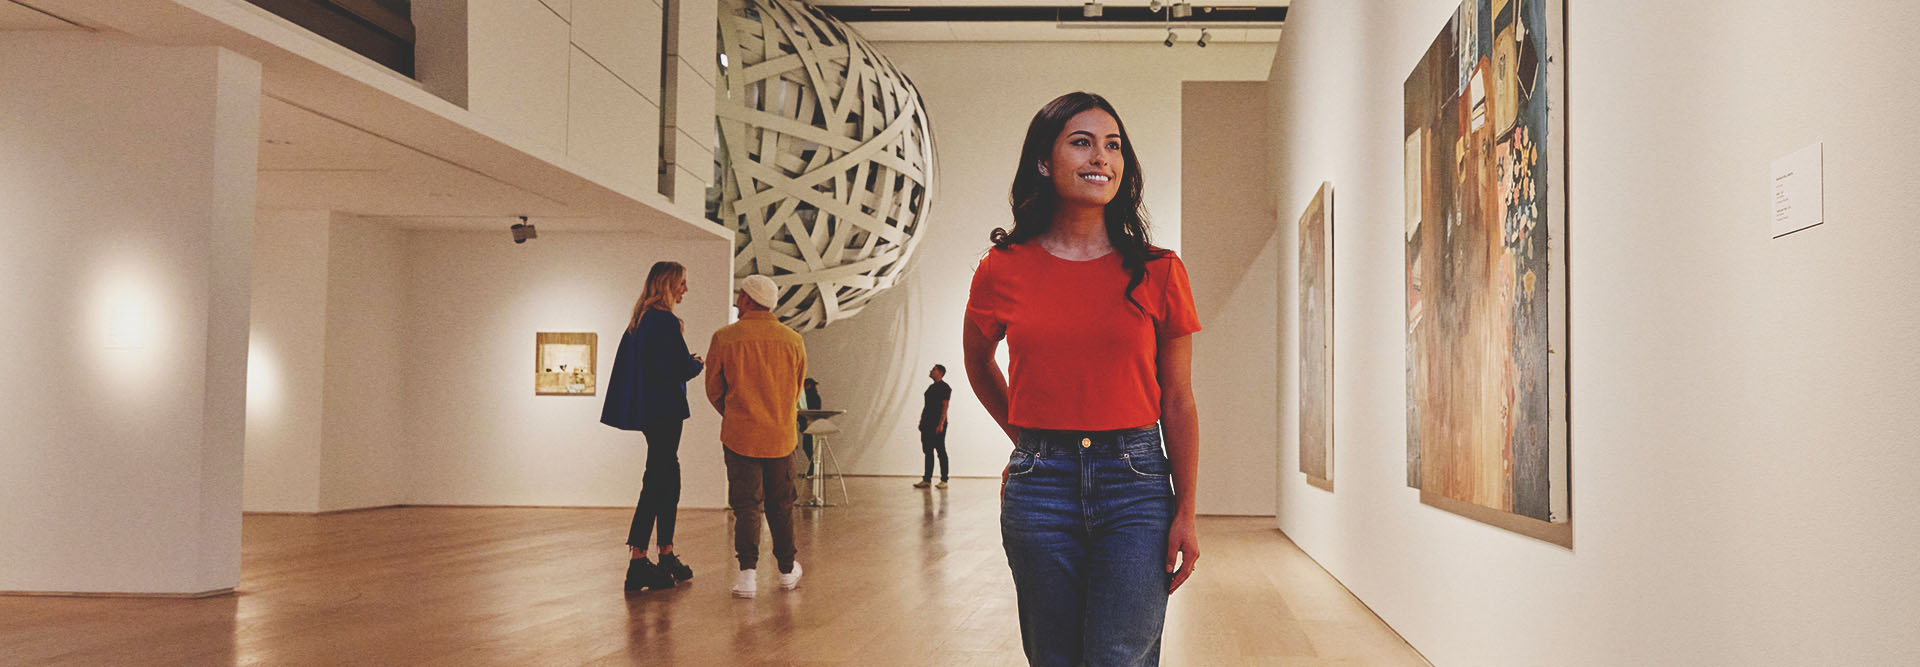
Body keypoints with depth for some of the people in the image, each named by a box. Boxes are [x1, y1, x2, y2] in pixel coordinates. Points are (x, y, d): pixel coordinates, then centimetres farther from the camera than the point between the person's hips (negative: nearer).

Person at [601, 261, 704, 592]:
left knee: (668, 477, 16)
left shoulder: (639, 321, 13)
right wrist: (697, 363, -1)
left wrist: (685, 360, 15)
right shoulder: (666, 322, -16)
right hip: (663, 410, -10)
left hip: (647, 411, 10)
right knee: (657, 481, -6)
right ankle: (637, 562, -6)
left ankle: (666, 555, 23)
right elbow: (677, 369, -21)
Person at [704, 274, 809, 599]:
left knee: (746, 505, 2)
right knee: (781, 505, 15)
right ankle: (787, 570, 24)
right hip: (782, 435, 2)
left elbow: (714, 389, 3)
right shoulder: (793, 340, 1)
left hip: (740, 435, -2)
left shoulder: (724, 338, -7)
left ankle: (748, 571, -12)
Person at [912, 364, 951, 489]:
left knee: (941, 451, -5)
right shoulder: (931, 387, 19)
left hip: (938, 424, -9)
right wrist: (922, 420, 14)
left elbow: (944, 406, -14)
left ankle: (944, 480, -2)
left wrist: (941, 424, -22)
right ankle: (926, 479, 10)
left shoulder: (944, 387, -7)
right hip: (927, 424, 9)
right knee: (928, 451, 7)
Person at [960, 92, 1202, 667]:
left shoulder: (1158, 272, 2)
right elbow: (977, 361, 22)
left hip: (1136, 482, -1)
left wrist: (1185, 514, 1)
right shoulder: (1004, 270, 2)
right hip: (1040, 485, 1)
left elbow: (1177, 403, 4)